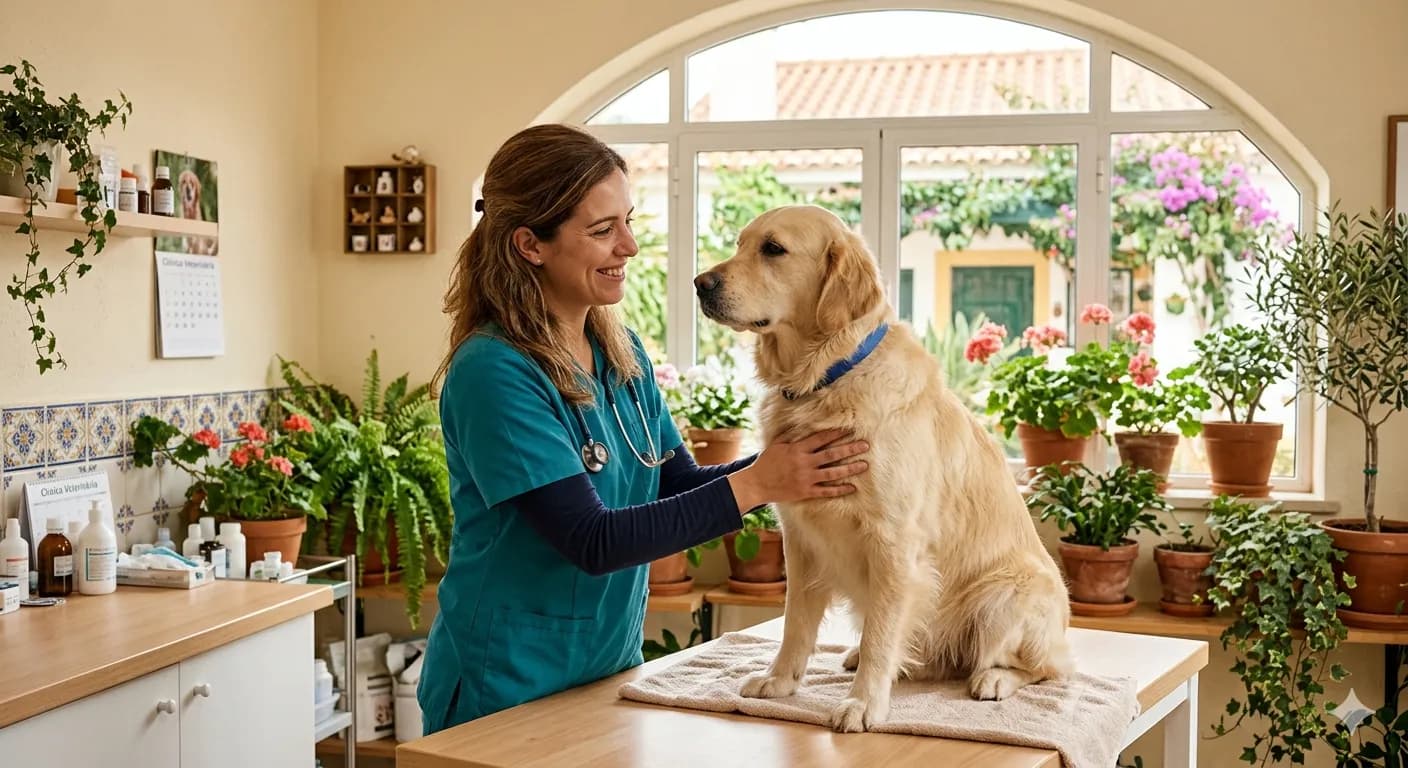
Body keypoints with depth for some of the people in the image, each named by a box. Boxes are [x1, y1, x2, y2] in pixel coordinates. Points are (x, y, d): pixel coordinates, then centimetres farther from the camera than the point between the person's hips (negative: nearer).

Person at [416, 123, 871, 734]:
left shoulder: (622, 352, 2)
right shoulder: (493, 374, -21)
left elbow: (678, 486, 4)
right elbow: (593, 541, -25)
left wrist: (794, 462, -11)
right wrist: (754, 485, -25)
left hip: (611, 666, 7)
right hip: (505, 693, -7)